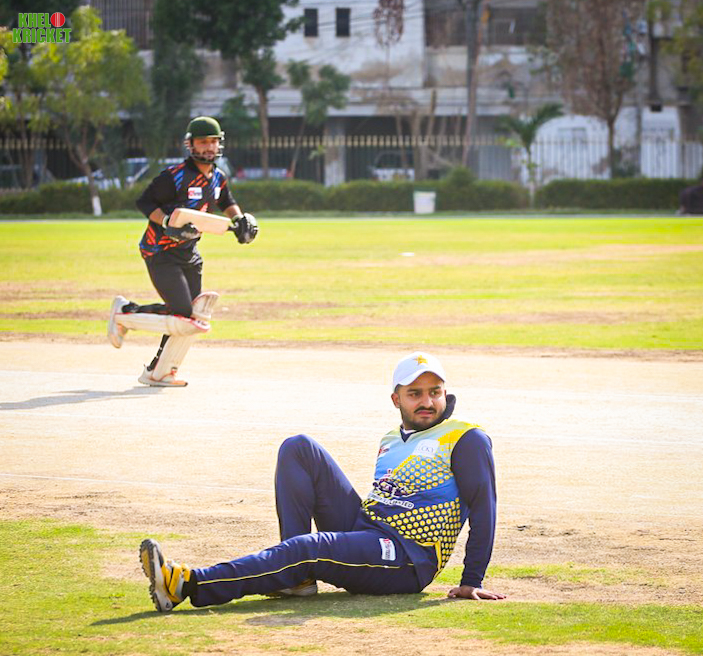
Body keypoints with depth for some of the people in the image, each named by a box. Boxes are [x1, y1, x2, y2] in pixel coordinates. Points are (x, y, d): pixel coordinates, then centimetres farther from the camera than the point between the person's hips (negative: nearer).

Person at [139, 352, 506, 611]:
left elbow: (483, 508, -5)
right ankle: (297, 576, -13)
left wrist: (472, 582, -12)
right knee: (298, 449, -3)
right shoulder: (390, 441, 22)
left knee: (307, 550, -33)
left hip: (407, 561, -8)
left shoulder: (466, 440, 0)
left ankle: (188, 585, -46)